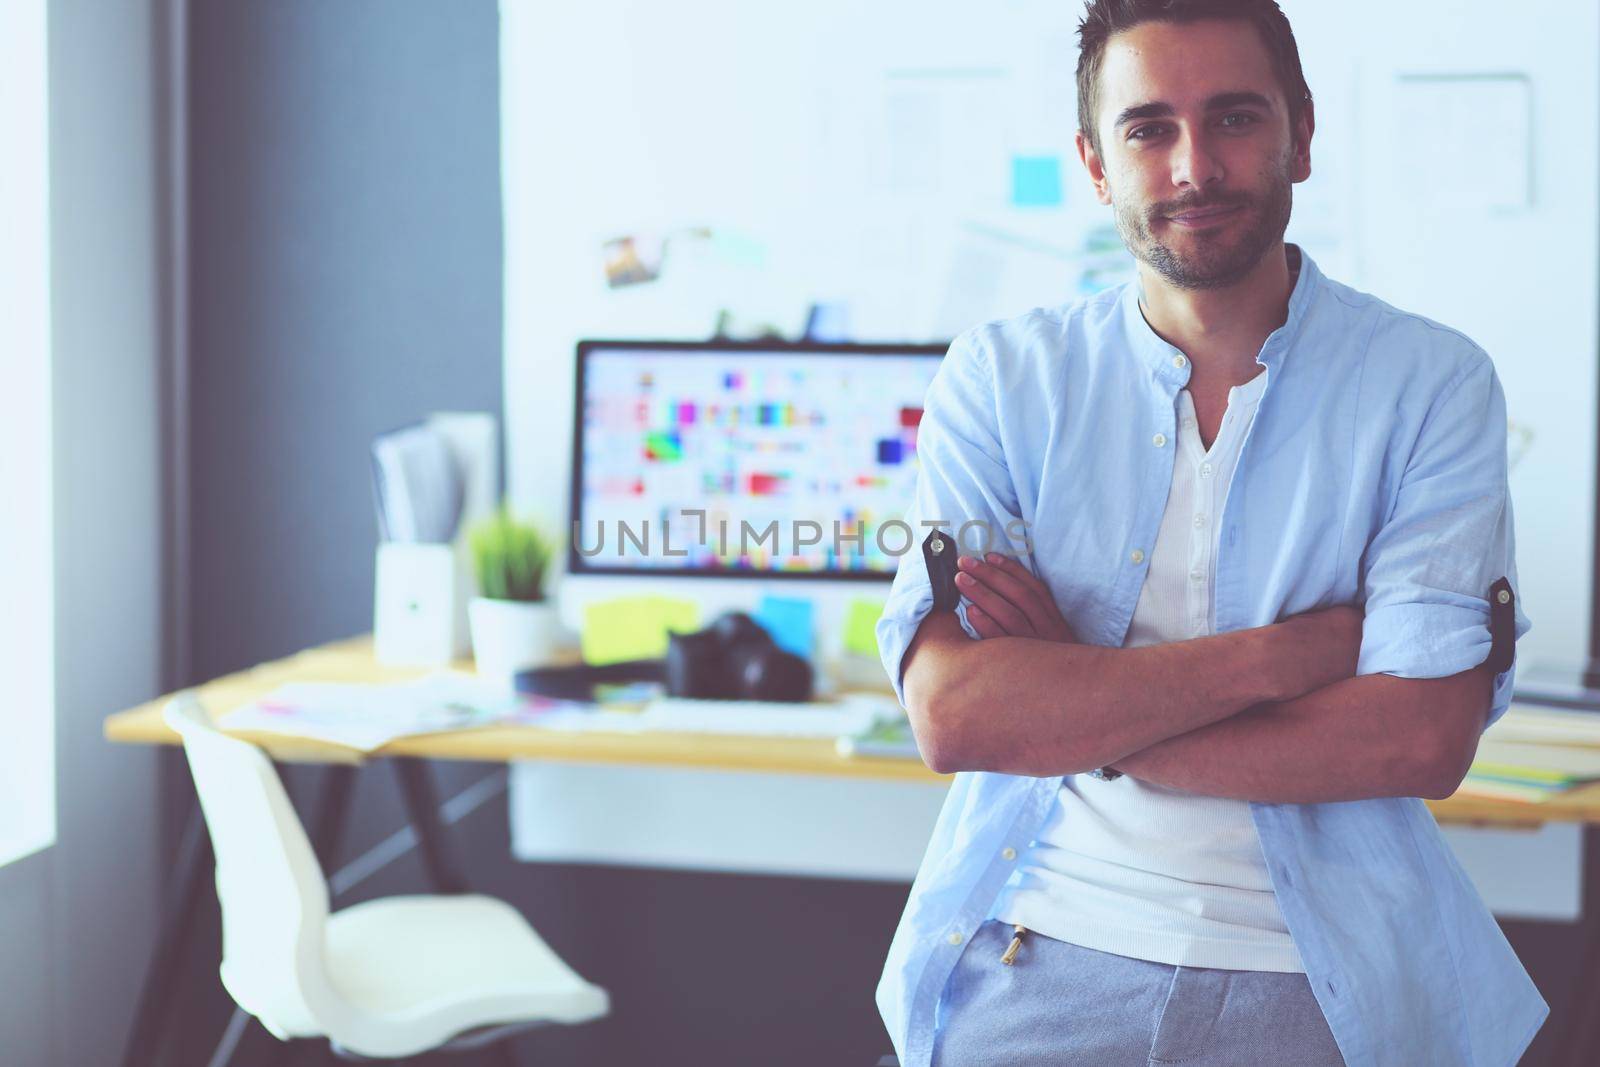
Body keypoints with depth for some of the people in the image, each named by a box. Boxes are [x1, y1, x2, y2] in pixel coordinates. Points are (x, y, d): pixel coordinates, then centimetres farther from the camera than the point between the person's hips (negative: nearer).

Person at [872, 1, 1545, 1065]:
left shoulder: (1432, 382, -4)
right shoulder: (1002, 376, -1)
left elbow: (1423, 738, -15)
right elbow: (954, 715, -14)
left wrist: (1074, 711, -15)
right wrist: (1288, 650, -17)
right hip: (1041, 962, 1)